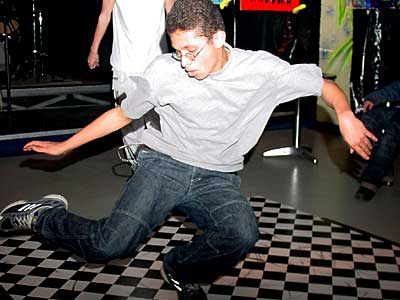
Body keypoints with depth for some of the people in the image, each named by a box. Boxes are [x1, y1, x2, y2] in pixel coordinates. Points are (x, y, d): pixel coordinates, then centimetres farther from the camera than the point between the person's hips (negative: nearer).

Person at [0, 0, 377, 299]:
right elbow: (122, 114, 6)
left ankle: (179, 270, 2)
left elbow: (326, 85, 1)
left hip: (217, 178, 2)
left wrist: (345, 114, -21)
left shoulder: (261, 68, -9)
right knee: (111, 244, -22)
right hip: (163, 165, -1)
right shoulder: (164, 71, -8)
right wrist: (63, 146, 9)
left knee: (242, 235, -31)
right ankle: (43, 215, 8)